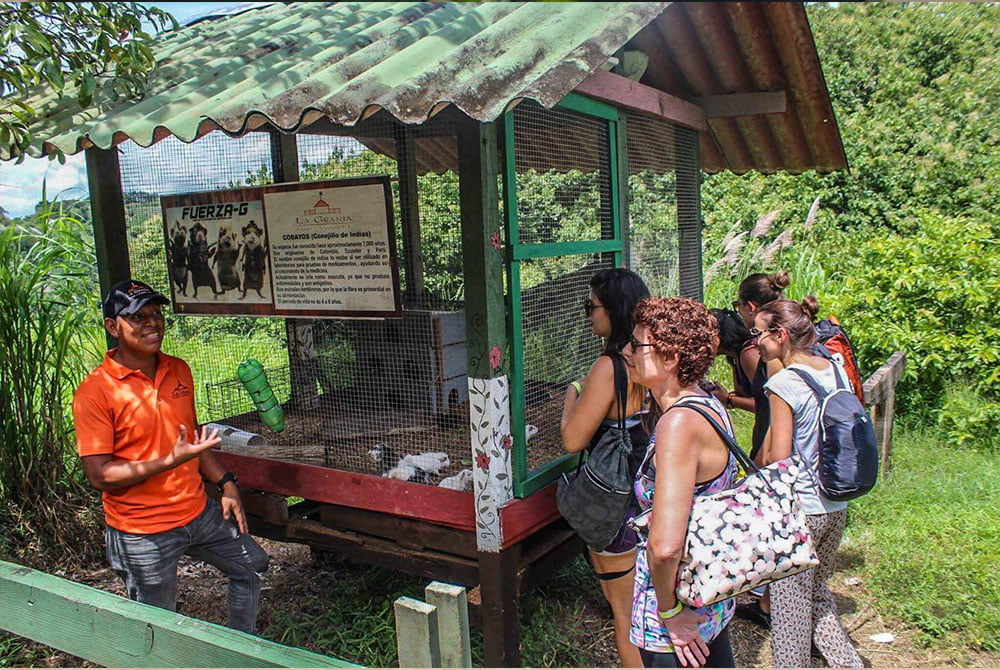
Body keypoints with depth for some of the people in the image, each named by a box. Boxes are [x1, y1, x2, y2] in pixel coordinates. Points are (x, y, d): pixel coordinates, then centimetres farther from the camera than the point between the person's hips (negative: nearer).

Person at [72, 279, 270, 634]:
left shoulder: (179, 370, 3)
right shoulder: (94, 392, -17)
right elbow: (100, 475, -19)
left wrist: (225, 483, 7)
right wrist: (169, 462, -29)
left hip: (199, 512, 7)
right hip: (142, 533, -6)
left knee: (252, 564, 20)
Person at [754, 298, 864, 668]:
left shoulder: (783, 383, -19)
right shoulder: (835, 369, 3)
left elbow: (777, 460, -19)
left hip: (797, 511, -8)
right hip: (836, 506, 8)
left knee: (790, 604, 7)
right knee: (816, 589, 24)